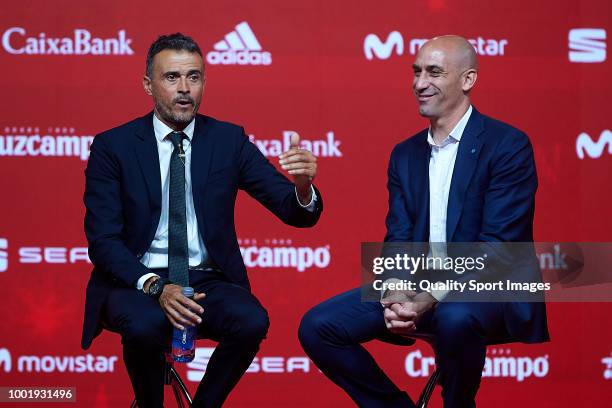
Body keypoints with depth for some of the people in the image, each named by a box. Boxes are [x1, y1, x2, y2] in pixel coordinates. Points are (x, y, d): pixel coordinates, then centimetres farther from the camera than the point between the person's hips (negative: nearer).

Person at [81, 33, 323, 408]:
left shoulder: (229, 140, 4)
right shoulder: (113, 147, -1)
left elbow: (295, 212, -1)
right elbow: (102, 239, -7)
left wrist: (303, 187, -27)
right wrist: (155, 286, -24)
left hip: (209, 281, 2)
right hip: (136, 280, -2)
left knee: (252, 321, -29)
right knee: (145, 325, -34)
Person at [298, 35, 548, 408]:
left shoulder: (508, 145, -8)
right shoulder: (405, 154, 13)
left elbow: (498, 246, -16)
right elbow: (398, 239, 6)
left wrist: (428, 301, -25)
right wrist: (396, 297, -17)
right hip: (418, 284, 6)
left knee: (455, 318, -40)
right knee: (317, 328, -9)